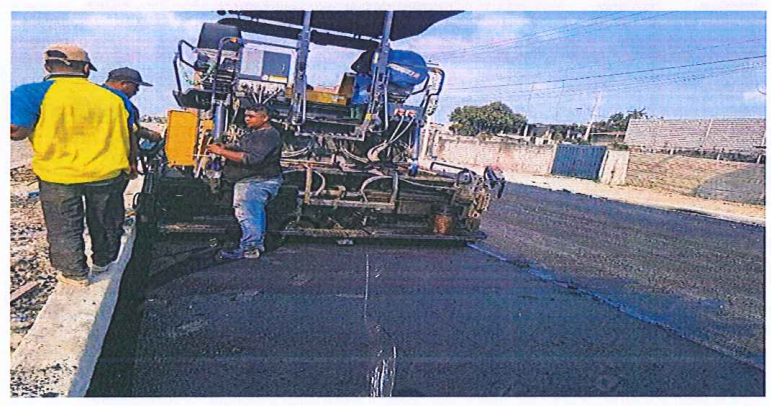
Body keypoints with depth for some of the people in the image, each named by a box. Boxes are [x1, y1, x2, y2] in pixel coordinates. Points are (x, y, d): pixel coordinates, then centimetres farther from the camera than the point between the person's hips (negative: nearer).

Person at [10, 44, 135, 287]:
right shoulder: (112, 96, 1)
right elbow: (131, 134, 6)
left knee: (63, 228, 16)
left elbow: (17, 131, -15)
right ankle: (104, 262, 41)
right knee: (104, 222, 22)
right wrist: (126, 168, 21)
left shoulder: (34, 93, -9)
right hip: (108, 173, 3)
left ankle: (75, 274, 27)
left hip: (58, 175, -2)